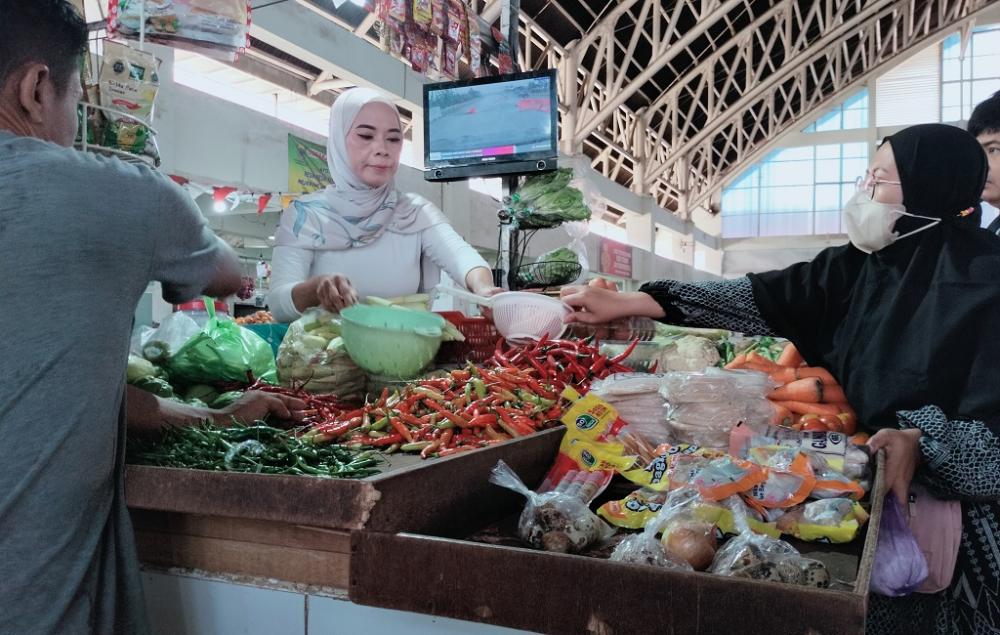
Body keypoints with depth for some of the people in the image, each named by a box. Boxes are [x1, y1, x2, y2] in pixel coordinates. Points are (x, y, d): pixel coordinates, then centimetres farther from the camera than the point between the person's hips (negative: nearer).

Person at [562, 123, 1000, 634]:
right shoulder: (861, 264, 0)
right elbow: (759, 298, -6)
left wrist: (921, 443, -38)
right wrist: (625, 303, -11)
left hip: (954, 493, -5)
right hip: (864, 473, 5)